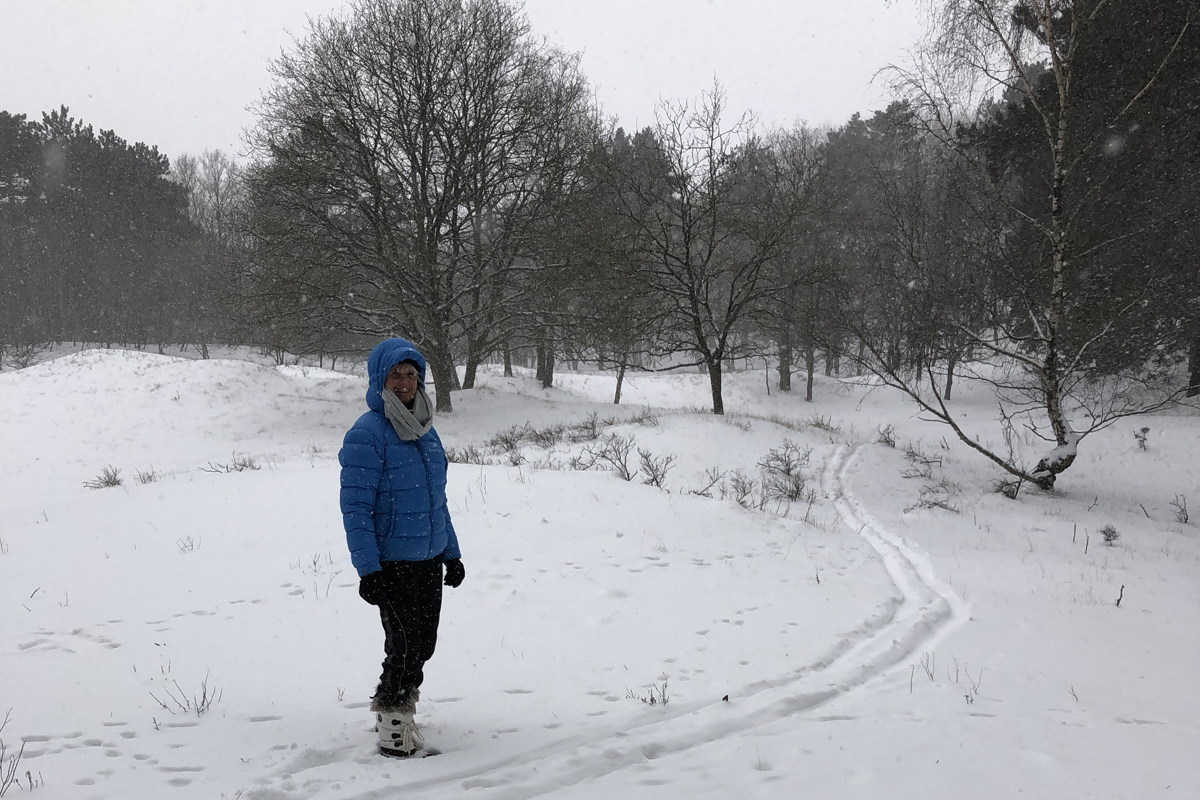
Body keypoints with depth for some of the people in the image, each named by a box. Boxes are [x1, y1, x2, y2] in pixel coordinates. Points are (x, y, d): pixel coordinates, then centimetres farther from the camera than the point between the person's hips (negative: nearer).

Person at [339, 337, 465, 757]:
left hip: (430, 560, 7)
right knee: (405, 647, -4)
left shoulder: (425, 430, 10)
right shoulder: (366, 434, -13)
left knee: (423, 645, 12)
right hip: (392, 564, -7)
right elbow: (355, 506, -14)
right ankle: (393, 728, 12)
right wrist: (368, 569, -18)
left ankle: (396, 707, 30)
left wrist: (451, 553, 18)